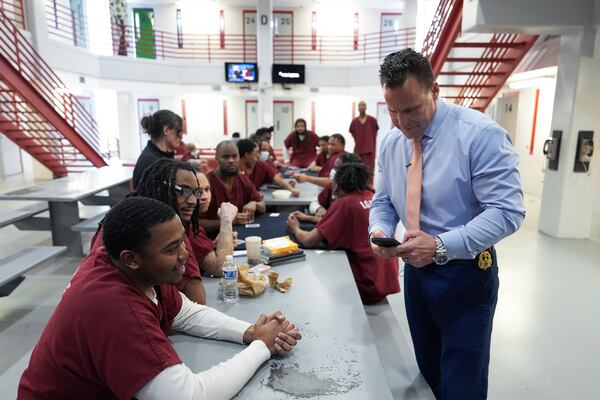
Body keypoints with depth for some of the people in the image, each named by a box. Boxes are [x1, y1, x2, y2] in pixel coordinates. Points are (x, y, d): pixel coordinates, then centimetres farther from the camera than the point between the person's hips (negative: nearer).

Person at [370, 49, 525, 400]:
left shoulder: (480, 134, -19)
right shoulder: (391, 143, 0)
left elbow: (507, 211, -23)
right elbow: (383, 201, 9)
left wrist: (441, 246, -32)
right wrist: (380, 230, -13)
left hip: (466, 275, -5)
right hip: (416, 270, 6)